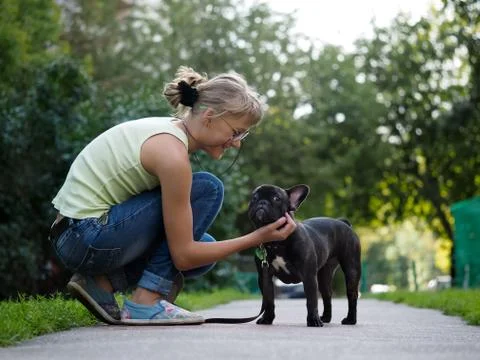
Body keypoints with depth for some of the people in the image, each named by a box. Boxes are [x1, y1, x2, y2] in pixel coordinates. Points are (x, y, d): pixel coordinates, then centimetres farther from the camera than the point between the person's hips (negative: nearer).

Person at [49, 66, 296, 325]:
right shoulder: (172, 154, -21)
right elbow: (183, 256, -17)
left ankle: (103, 282, 6)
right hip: (88, 238, -9)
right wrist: (257, 238, -14)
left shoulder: (167, 129, 7)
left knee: (202, 248, 14)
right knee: (207, 189, -11)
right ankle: (146, 302, -10)